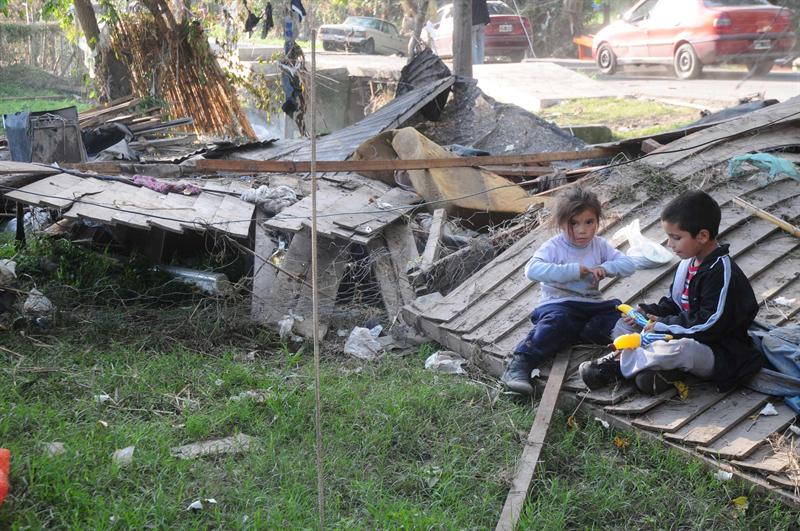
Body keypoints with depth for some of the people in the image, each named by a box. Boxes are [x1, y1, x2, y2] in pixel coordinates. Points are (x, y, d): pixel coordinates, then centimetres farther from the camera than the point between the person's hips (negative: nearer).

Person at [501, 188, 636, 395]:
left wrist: (606, 268, -15)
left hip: (590, 304, 5)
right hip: (558, 303, -5)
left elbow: (628, 265, 7)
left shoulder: (599, 245, 11)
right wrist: (572, 271, -26)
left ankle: (574, 338, -31)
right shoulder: (554, 247, -5)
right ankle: (519, 366, -40)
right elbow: (532, 269, -23)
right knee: (556, 320, -37)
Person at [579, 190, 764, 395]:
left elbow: (710, 324, -24)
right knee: (624, 325, 5)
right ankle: (661, 366, -19)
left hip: (717, 350, -9)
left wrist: (663, 324, -18)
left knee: (682, 349, -41)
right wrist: (649, 312, -3)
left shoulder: (721, 271, -22)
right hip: (685, 334, 9)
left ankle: (619, 363, -24)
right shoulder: (689, 262, 5)